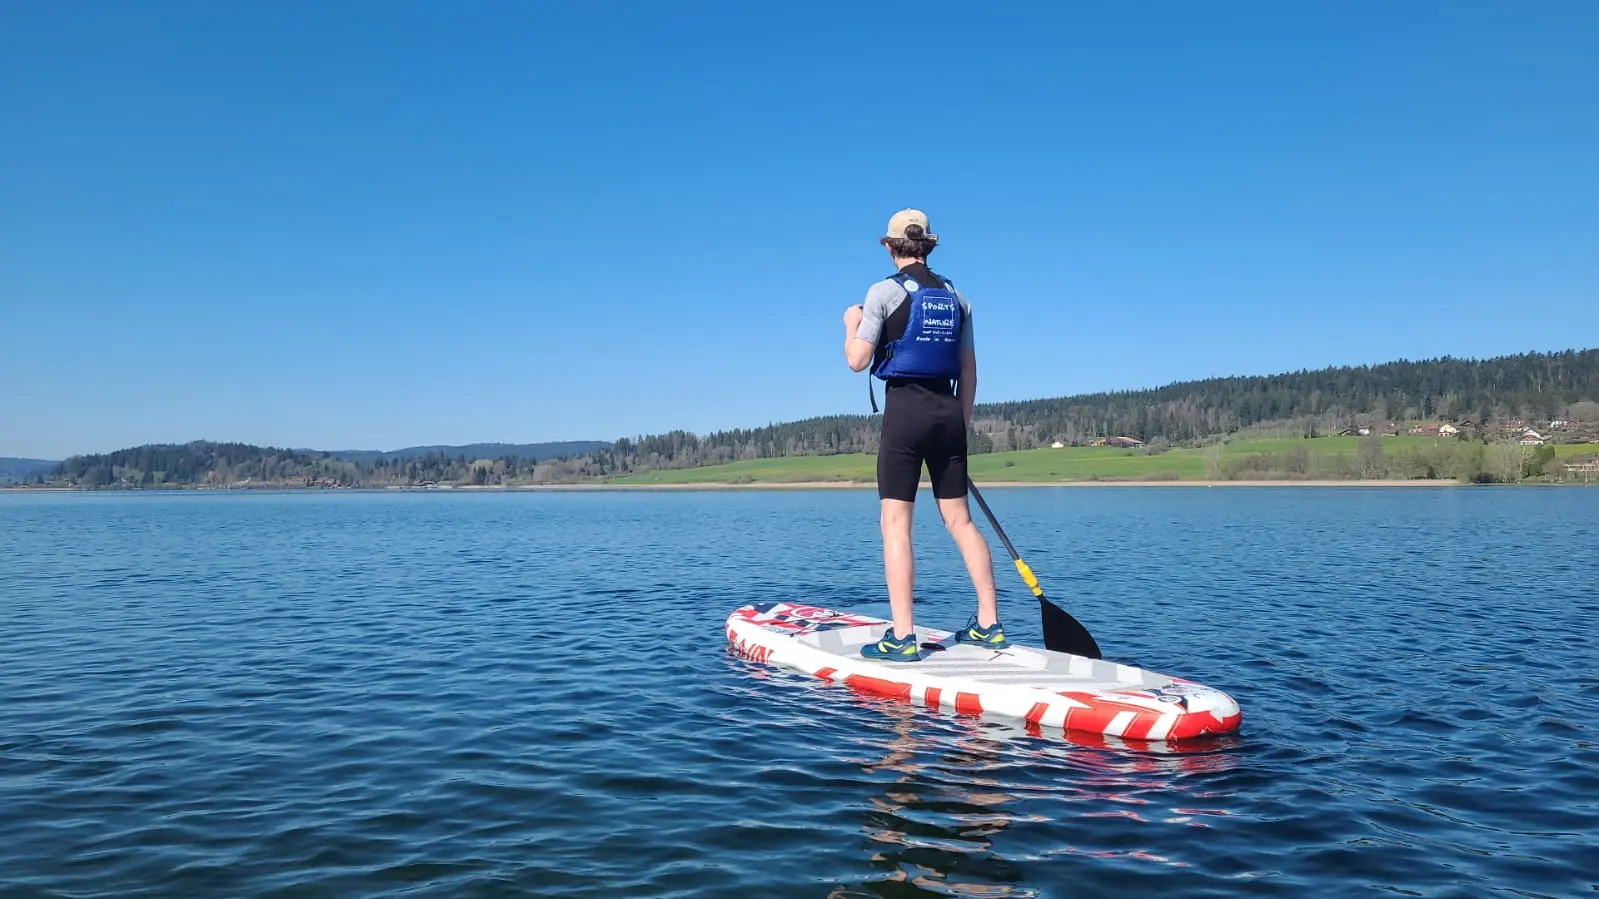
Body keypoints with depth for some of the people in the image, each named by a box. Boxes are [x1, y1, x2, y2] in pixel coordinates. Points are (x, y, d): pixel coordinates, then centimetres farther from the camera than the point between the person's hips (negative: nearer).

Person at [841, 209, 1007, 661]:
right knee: (960, 519, 12)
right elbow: (969, 372, 13)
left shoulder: (885, 291, -4)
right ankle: (989, 624, 16)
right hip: (948, 411, 5)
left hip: (905, 408, -5)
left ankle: (902, 637, -6)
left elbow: (857, 361, -6)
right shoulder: (956, 297, 12)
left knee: (895, 522, -3)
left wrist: (851, 324, 13)